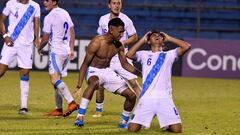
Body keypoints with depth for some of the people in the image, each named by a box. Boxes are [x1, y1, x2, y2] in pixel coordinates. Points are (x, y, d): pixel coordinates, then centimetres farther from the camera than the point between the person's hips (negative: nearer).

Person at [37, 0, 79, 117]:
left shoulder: (49, 17, -11)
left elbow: (45, 39, -7)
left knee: (55, 79, -18)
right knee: (57, 79, 15)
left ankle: (71, 102, -33)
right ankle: (58, 109, 16)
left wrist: (39, 48, 12)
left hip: (56, 51, -9)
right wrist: (71, 49, 22)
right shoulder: (65, 13, 14)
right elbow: (72, 32, 18)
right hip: (66, 51, 9)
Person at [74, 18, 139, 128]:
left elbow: (125, 64, 12)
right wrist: (79, 85, -20)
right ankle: (80, 116, -40)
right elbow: (85, 64, -17)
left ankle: (124, 122, 24)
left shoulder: (118, 46, -2)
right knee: (94, 83, -44)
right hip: (94, 71, -7)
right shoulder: (96, 43, -21)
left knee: (132, 95, 0)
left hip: (107, 71, 7)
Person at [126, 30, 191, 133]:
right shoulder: (144, 55, 14)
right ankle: (141, 122, 25)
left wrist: (169, 38, 11)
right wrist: (142, 40, 5)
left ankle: (166, 125, 23)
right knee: (132, 129, -10)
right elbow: (129, 54, -5)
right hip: (146, 98, 0)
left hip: (165, 98, 0)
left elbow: (187, 46, 1)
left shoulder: (169, 55, 14)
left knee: (177, 129, -12)